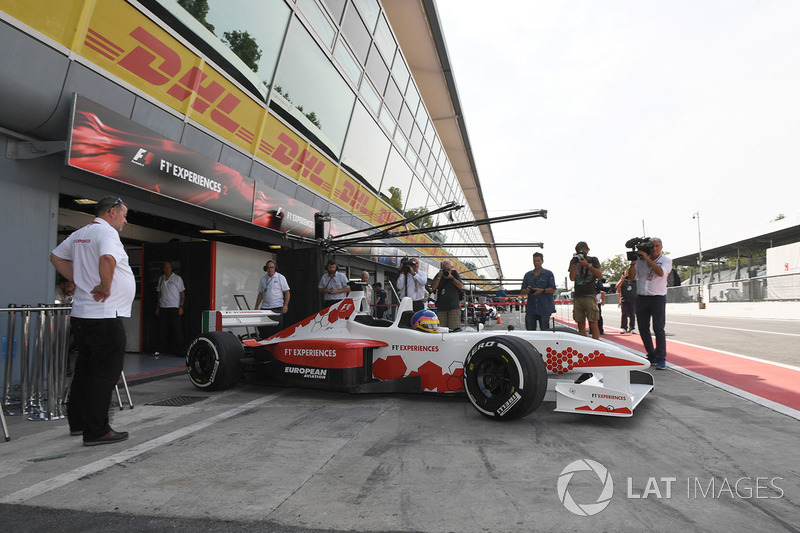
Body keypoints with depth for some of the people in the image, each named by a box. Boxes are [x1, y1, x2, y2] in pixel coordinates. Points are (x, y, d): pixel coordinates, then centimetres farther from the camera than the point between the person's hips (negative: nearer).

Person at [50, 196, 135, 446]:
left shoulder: (79, 234, 15)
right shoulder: (107, 232, -13)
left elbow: (56, 257, 27)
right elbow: (107, 259, -33)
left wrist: (79, 280, 18)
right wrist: (105, 287, -19)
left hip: (81, 314, 9)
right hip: (105, 316, -9)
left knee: (85, 370, 19)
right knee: (105, 373, -2)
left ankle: (77, 422, 30)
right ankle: (96, 431, 2)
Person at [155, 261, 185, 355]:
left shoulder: (177, 278, 1)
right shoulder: (161, 278, 14)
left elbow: (182, 294, -1)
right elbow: (159, 294, 18)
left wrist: (181, 306, -10)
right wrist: (157, 307, 13)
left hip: (174, 308, -4)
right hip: (163, 308, 4)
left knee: (177, 329, -5)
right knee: (162, 329, 4)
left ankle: (179, 350, -1)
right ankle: (161, 349, 11)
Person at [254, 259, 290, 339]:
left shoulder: (280, 277, -1)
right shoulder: (263, 279, 13)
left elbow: (287, 292, -3)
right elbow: (260, 294, 18)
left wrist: (285, 305, -13)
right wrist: (256, 307, 13)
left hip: (277, 308, -5)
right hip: (264, 308, 5)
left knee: (277, 329, -4)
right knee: (262, 328, 3)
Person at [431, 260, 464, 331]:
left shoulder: (455, 274, 10)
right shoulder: (438, 275, 12)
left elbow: (461, 286, -1)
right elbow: (433, 288, -1)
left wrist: (452, 278, -11)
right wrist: (439, 277, -10)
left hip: (454, 306, -2)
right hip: (441, 306, 2)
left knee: (455, 328, -12)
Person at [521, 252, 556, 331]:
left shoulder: (548, 274, 6)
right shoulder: (528, 275, 16)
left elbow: (553, 289, -2)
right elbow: (522, 291, 13)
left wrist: (542, 290, -19)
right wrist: (526, 291, -10)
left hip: (545, 308, -3)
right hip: (531, 309, 3)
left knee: (545, 331, 0)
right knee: (530, 331, 2)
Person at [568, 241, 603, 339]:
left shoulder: (593, 260, 8)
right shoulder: (574, 262, 13)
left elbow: (600, 275, -5)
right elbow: (572, 278, 0)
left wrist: (587, 265, -15)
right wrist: (575, 263, -9)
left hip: (590, 295, -3)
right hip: (577, 297, 3)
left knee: (593, 324, -9)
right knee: (581, 324, 2)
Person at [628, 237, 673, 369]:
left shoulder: (666, 260, 2)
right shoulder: (640, 260, 9)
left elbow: (660, 272, -19)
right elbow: (631, 277, 7)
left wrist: (647, 259, -18)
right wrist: (633, 263, -7)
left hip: (658, 298, -3)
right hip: (641, 298, 3)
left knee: (658, 329, -8)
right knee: (643, 329, 5)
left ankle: (661, 358, -1)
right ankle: (652, 356, 19)